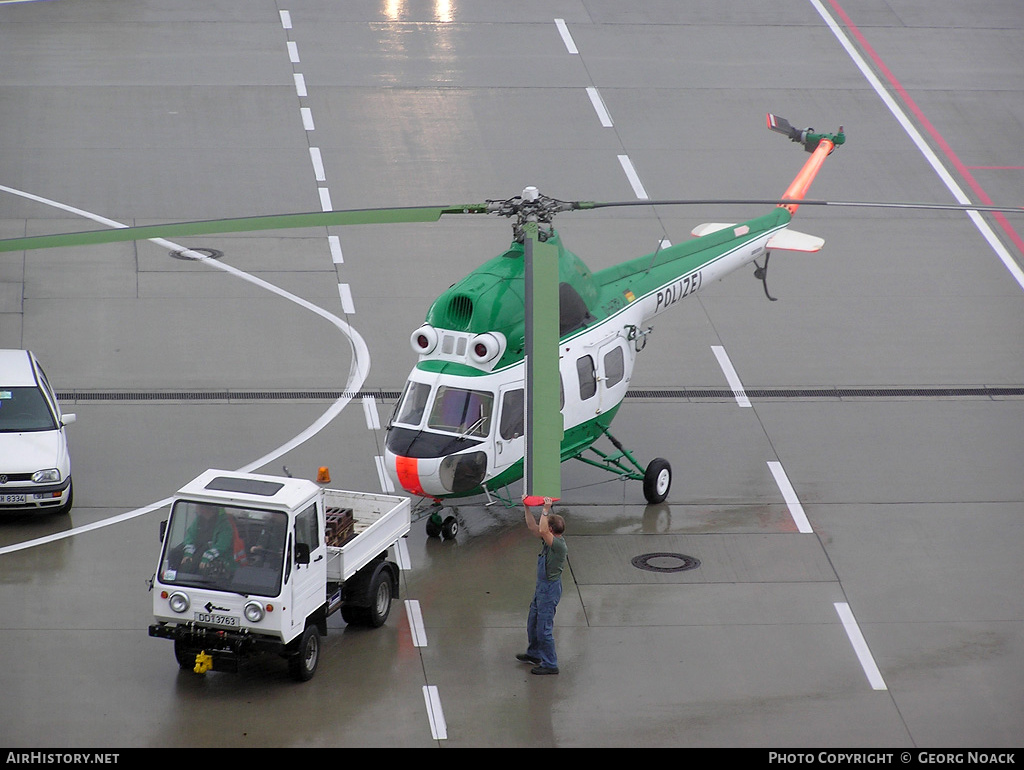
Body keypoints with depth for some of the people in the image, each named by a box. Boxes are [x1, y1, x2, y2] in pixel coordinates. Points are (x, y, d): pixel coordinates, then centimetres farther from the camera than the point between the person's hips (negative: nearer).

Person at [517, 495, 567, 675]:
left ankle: (550, 664, 5)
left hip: (550, 588, -10)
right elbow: (533, 527, 11)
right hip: (542, 586, 10)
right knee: (533, 623, 24)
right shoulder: (551, 540, 2)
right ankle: (534, 654, 42)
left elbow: (542, 531, -40)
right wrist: (527, 507, 5)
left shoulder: (559, 545, -25)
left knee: (544, 628, -3)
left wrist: (545, 511, -35)